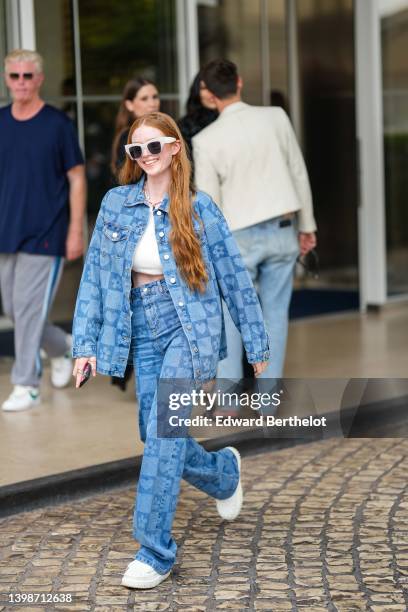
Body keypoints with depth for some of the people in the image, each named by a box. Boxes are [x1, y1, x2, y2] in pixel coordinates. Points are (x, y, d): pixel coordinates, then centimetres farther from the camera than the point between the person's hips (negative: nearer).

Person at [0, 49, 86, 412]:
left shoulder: (58, 124, -4)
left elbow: (77, 179, -3)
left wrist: (76, 231, -8)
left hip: (45, 233, -5)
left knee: (29, 308, -7)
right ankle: (62, 348, 35)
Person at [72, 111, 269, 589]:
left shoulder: (198, 208, -3)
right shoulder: (116, 204, 5)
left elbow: (234, 277, 2)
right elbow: (94, 277, 7)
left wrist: (257, 345, 4)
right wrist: (85, 344, 0)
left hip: (190, 330, -4)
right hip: (143, 334, 4)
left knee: (163, 435, -17)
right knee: (158, 439, 9)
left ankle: (155, 552, -10)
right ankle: (225, 472, 42)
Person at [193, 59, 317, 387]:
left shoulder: (206, 140, -10)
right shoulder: (276, 117, -4)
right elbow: (299, 174, 2)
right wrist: (307, 226, 11)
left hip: (241, 236, -2)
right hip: (283, 230, 2)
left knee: (231, 316, 11)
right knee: (275, 313, 9)